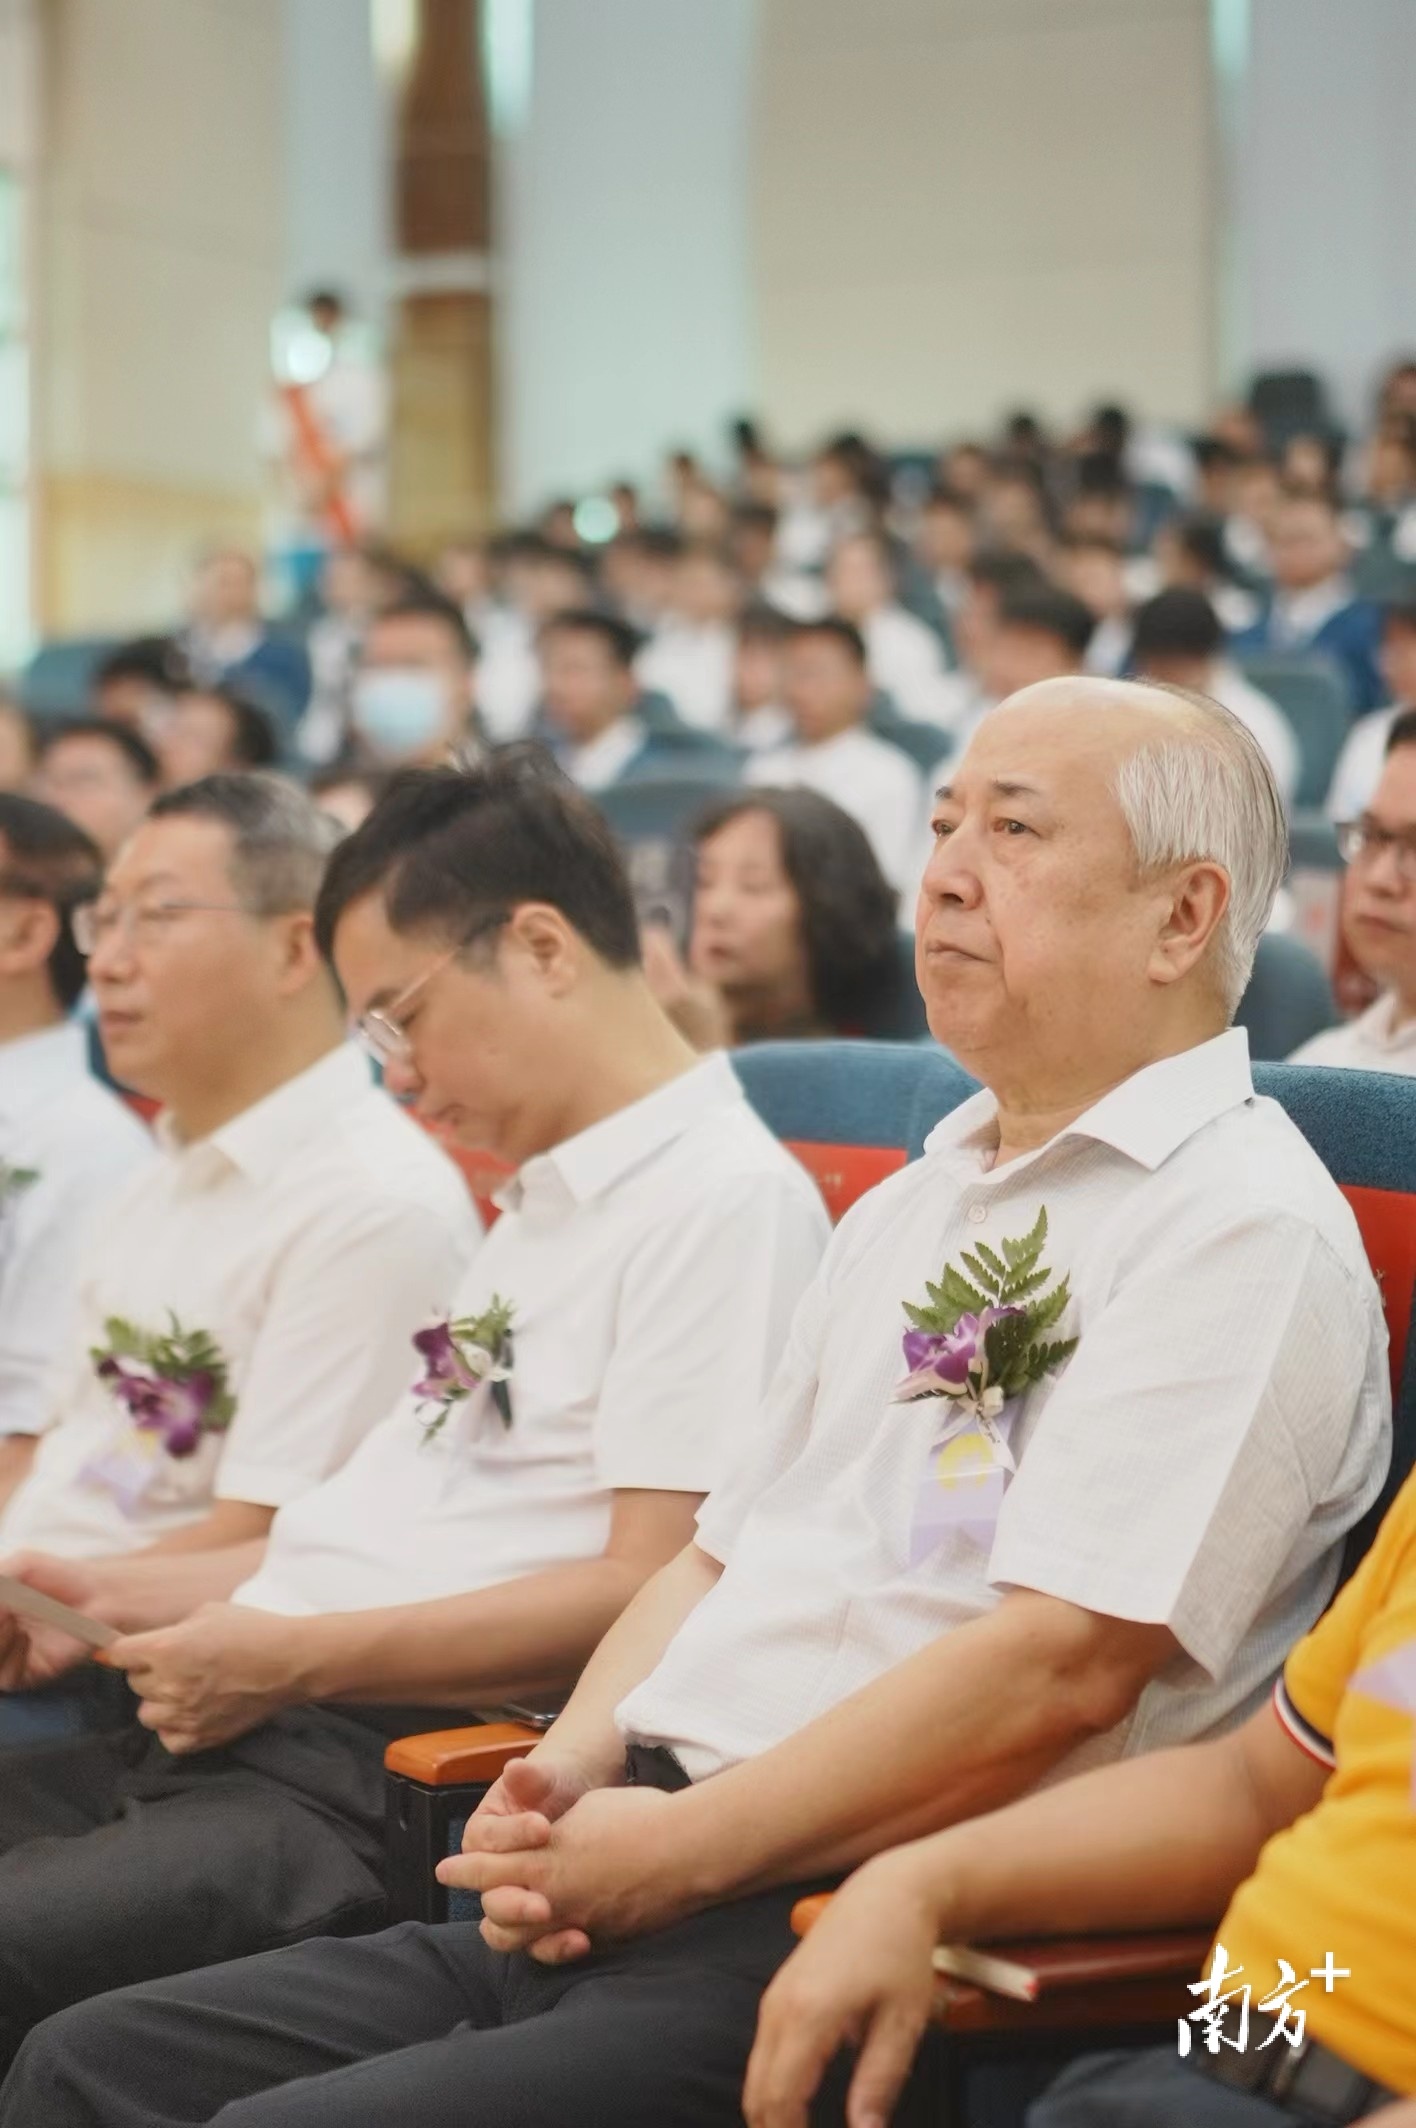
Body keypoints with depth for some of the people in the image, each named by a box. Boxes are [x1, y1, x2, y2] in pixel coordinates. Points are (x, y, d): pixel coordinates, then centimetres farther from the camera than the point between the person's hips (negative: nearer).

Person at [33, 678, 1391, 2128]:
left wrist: (678, 1851, -15)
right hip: (625, 1889, 9)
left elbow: (1059, 1666, -19)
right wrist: (569, 1778, 1)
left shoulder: (1246, 1231, -9)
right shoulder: (911, 1205, 21)